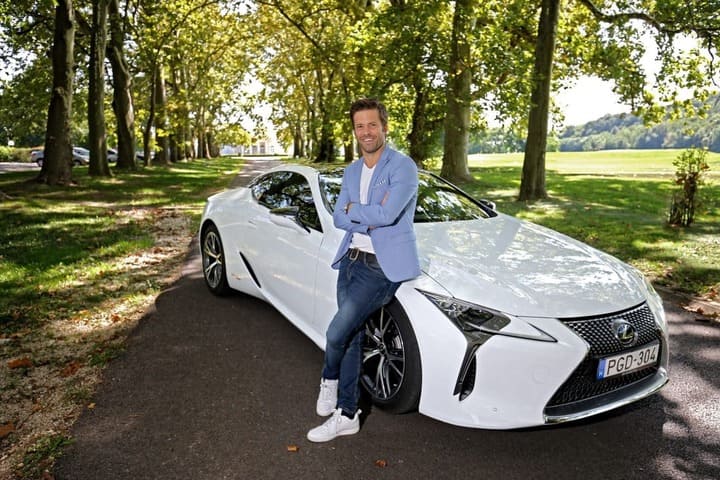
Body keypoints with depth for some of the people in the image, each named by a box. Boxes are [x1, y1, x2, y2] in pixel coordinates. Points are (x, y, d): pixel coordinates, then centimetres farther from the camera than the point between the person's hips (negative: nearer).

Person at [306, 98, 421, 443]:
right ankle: (346, 415, 22)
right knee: (352, 337, 9)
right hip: (351, 260, 7)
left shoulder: (403, 167, -9)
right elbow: (339, 218, 5)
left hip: (383, 266, -7)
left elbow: (387, 214, -22)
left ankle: (329, 381, 22)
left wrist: (353, 210, -6)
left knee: (337, 332, -11)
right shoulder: (351, 172, 14)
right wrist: (370, 218, -13)